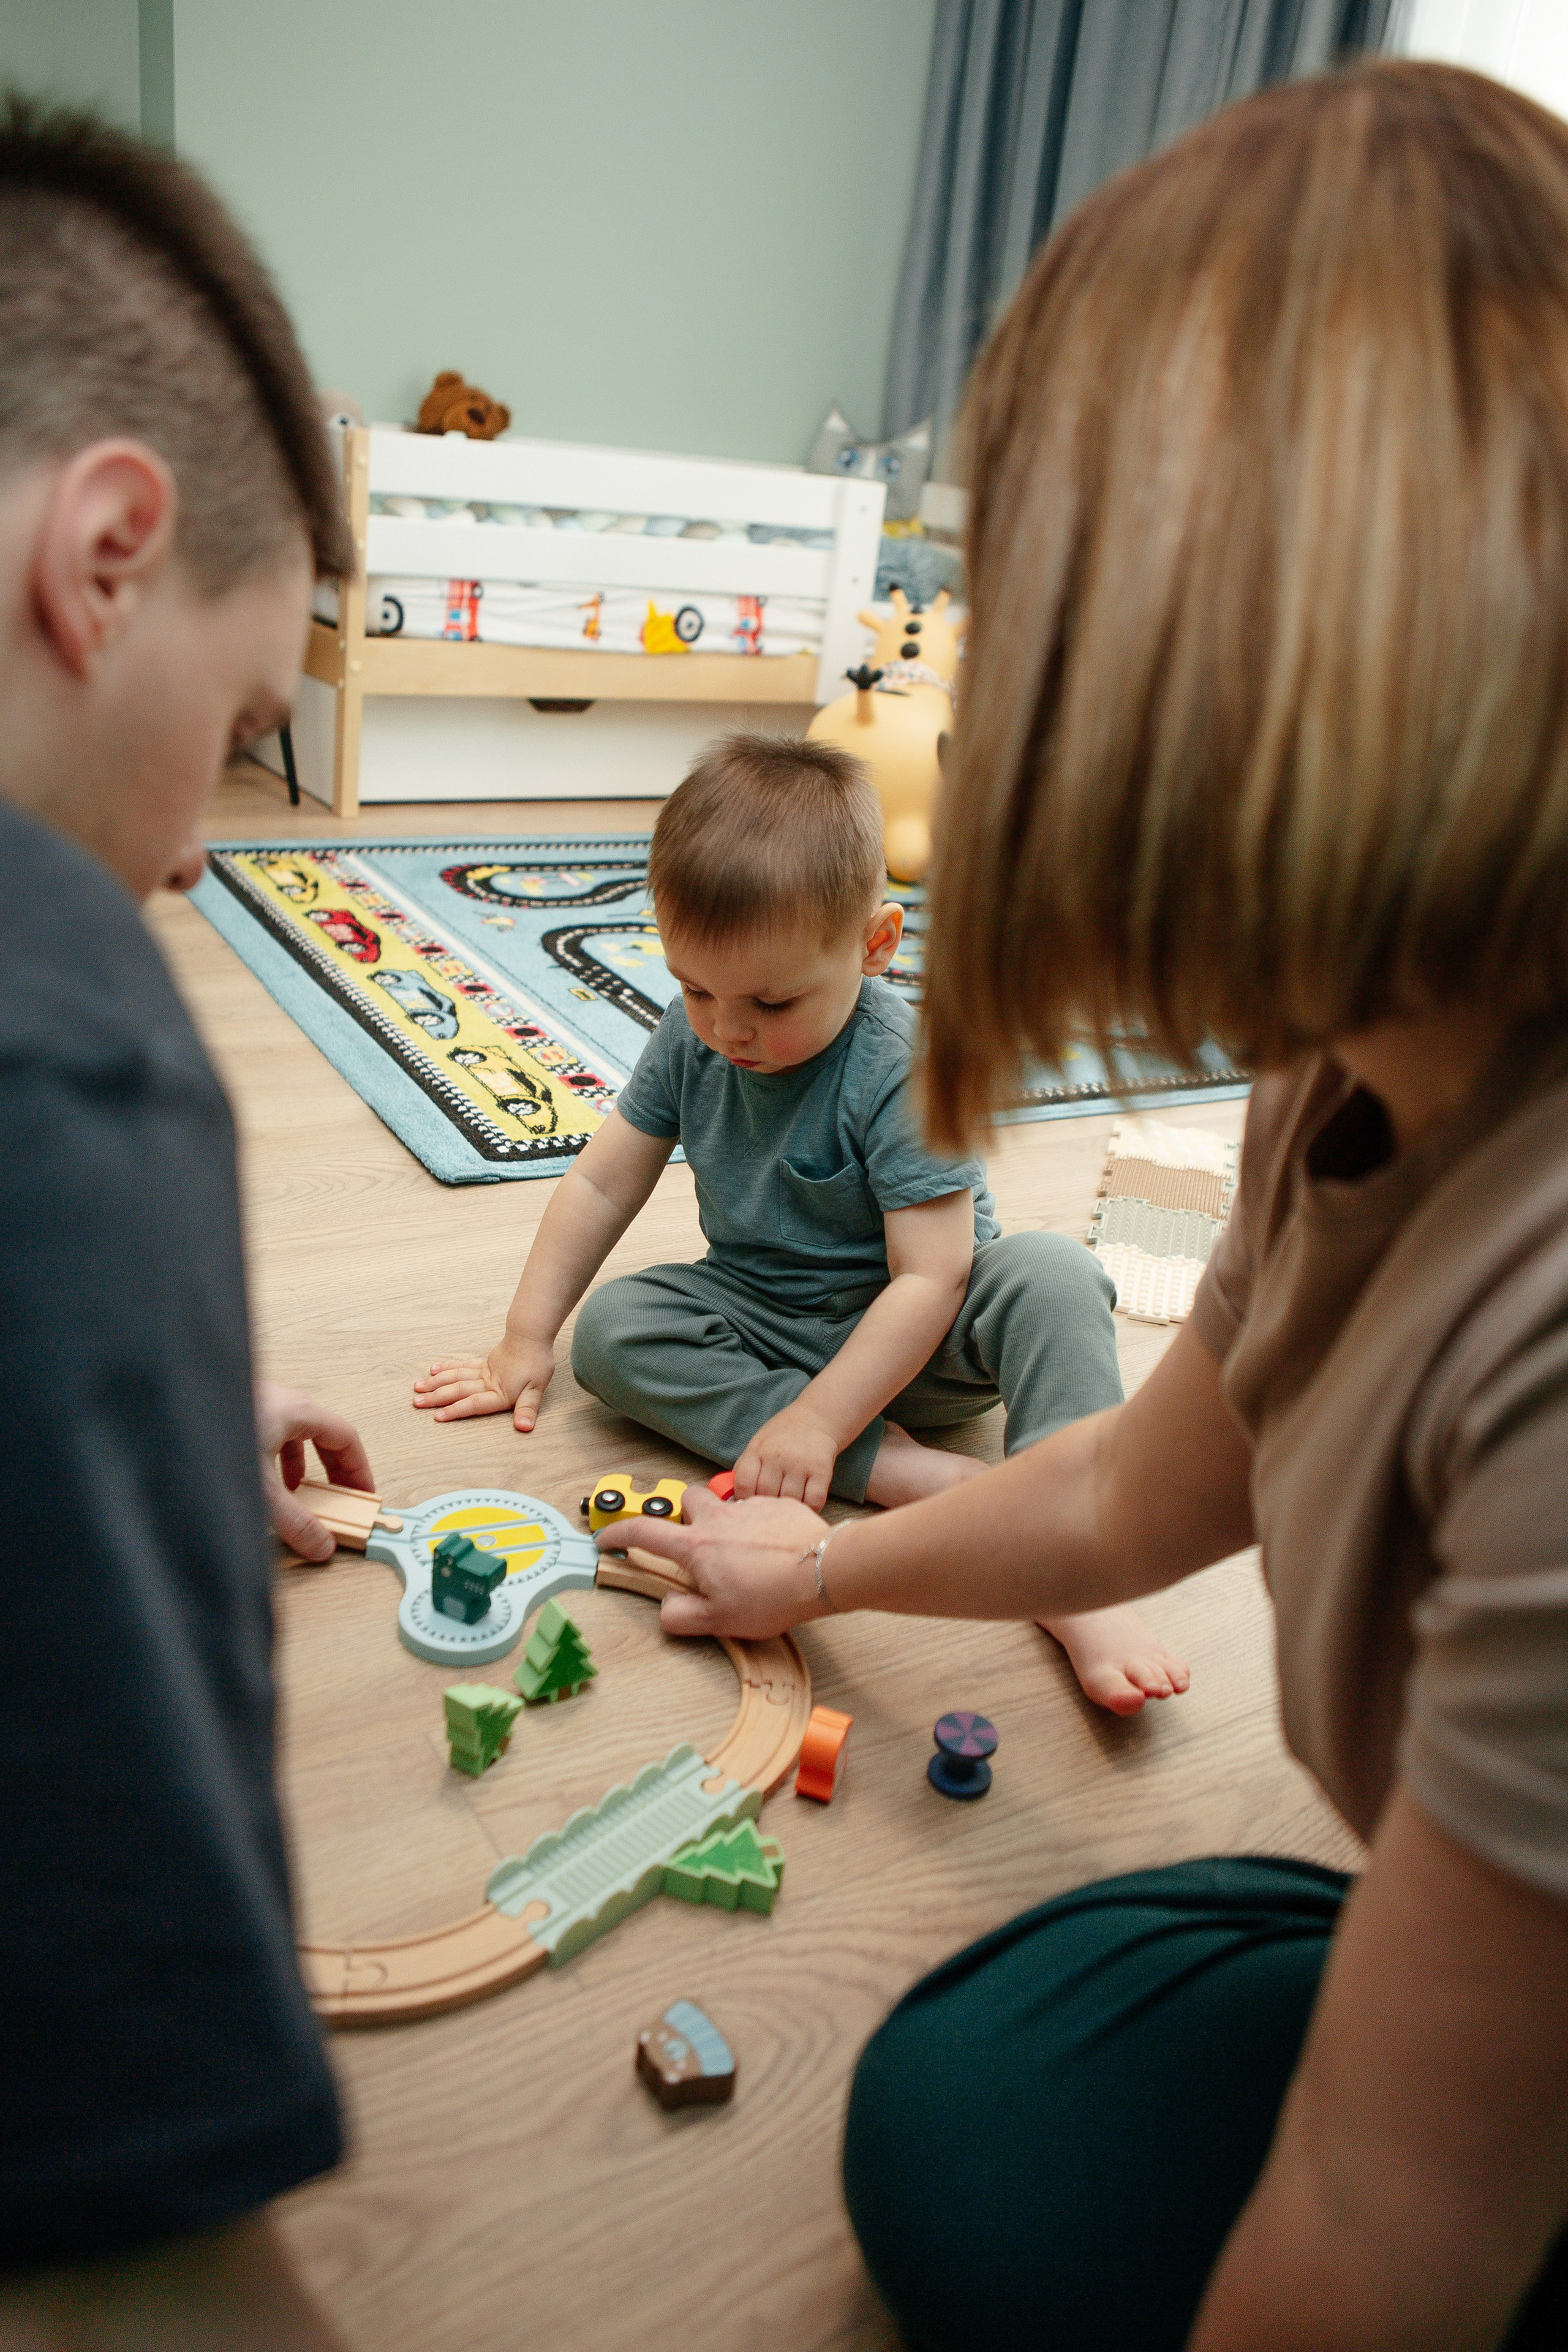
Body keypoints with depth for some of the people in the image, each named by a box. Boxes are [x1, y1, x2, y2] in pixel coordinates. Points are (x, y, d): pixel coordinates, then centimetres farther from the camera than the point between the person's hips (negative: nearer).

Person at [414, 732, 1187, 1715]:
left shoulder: (905, 1067, -24)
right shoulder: (690, 1039, -8)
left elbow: (929, 1278, -26)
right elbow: (602, 1185, 1)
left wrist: (815, 1420, -32)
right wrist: (527, 1340, 0)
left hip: (909, 1338, -4)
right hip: (766, 1322, 5)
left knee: (1051, 1274, -33)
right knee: (610, 1328, -22)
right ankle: (897, 1468, -29)